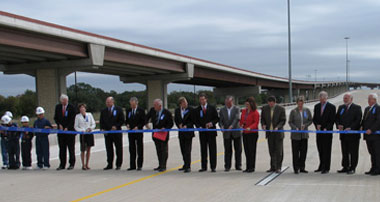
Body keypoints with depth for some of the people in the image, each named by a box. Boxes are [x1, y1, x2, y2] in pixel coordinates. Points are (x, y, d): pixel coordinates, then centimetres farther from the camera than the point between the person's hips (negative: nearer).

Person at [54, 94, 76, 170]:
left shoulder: (71, 107, -3)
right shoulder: (58, 107, 9)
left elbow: (73, 119, -5)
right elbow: (55, 118, 13)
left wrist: (67, 128, -12)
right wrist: (59, 125, -4)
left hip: (70, 130, -3)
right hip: (61, 130, 3)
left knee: (71, 148, 1)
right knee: (62, 148, 4)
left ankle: (71, 164, 7)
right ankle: (62, 164, 8)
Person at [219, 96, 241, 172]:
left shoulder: (237, 109, 0)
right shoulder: (222, 110, 7)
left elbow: (237, 118, -15)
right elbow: (220, 121, 3)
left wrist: (232, 126, -31)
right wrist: (222, 126, -19)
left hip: (236, 132, -1)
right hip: (226, 133, 1)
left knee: (238, 150, 4)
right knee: (227, 150, 2)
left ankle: (238, 165, 13)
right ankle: (227, 166, 7)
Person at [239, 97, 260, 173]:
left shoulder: (255, 112, -10)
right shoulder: (244, 111, 11)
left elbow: (256, 123, -14)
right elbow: (241, 120, 18)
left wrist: (250, 128, -29)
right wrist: (241, 125, -2)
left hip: (252, 133, -7)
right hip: (245, 133, 7)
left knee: (251, 150, -4)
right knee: (246, 150, 9)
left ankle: (252, 167, 3)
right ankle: (248, 167, 15)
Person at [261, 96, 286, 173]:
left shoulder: (281, 109, -7)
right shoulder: (264, 108, 2)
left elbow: (283, 120, -6)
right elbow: (262, 119, 11)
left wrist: (277, 127, -21)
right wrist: (263, 125, -9)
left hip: (278, 133, -3)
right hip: (269, 133, 3)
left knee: (279, 151, -1)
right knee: (271, 151, 9)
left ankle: (278, 167, 7)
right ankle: (273, 167, 17)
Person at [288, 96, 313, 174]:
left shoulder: (307, 110, 4)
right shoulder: (293, 111, -2)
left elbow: (310, 120, 9)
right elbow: (290, 122, 1)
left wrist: (305, 125, -8)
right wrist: (295, 128, -14)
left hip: (304, 134, 3)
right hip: (295, 135, -3)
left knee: (304, 151, 5)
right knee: (296, 152, -1)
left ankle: (302, 167, 16)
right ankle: (296, 168, 8)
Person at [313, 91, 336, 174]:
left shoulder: (331, 107, -4)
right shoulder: (316, 106, 10)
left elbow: (332, 120, -6)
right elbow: (314, 118, 12)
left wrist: (326, 128, -16)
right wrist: (317, 125, -6)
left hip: (327, 132, -4)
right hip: (319, 131, 5)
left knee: (326, 150, -2)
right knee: (320, 149, 8)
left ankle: (326, 168, 4)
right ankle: (321, 166, 17)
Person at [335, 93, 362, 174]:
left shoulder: (357, 108, -2)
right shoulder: (341, 107, 15)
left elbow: (358, 120, -10)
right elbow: (337, 118, 14)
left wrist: (350, 128, -19)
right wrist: (338, 125, -6)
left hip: (353, 134, -5)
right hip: (343, 134, 5)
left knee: (353, 152, 0)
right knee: (344, 152, 8)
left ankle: (352, 168, 6)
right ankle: (345, 167, 15)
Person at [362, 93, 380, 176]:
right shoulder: (367, 109, 19)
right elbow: (364, 120, 21)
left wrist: (371, 130, -20)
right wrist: (363, 127, 4)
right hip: (368, 135, 8)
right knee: (372, 153, 11)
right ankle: (373, 169, 15)